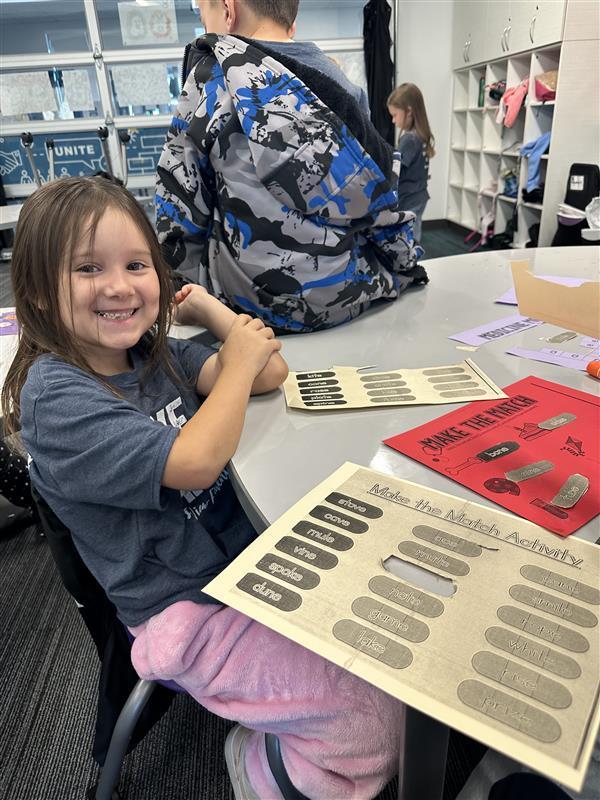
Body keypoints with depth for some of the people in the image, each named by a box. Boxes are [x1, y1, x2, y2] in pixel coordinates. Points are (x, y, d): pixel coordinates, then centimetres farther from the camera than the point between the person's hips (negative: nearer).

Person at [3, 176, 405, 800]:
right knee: (376, 726, -11)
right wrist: (239, 361, -15)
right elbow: (194, 462, -28)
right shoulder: (56, 396, -19)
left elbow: (270, 373, -3)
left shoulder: (154, 353, 3)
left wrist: (202, 302, -1)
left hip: (252, 551, 7)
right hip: (186, 607, -7)